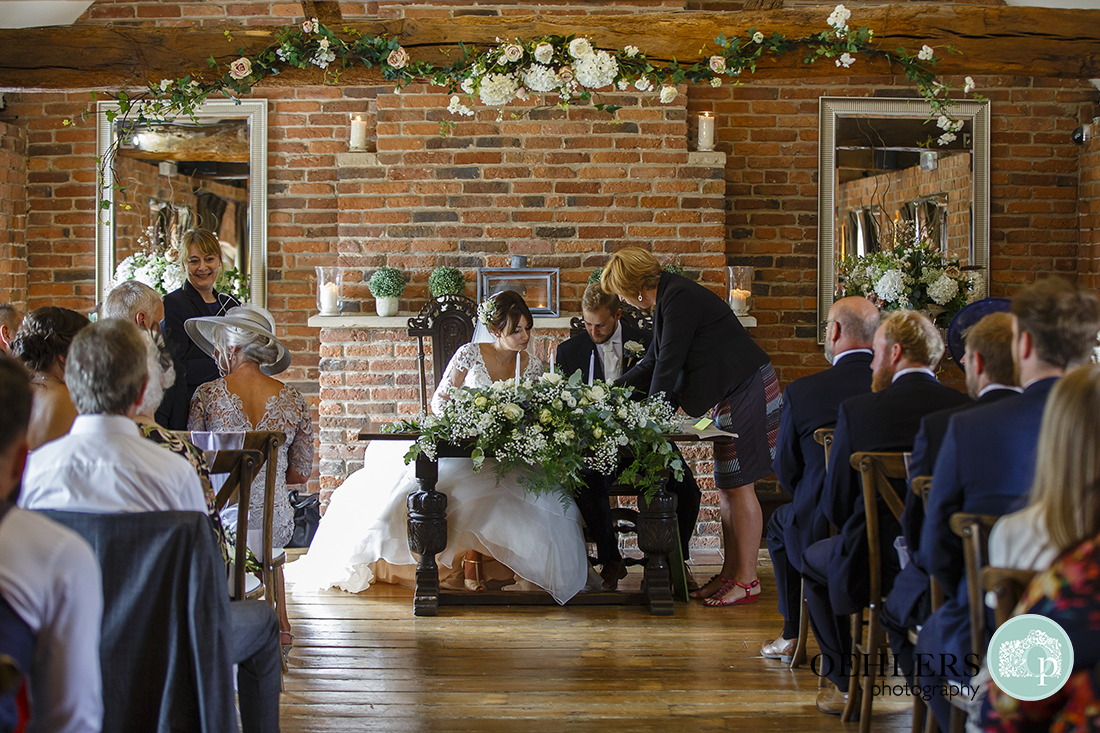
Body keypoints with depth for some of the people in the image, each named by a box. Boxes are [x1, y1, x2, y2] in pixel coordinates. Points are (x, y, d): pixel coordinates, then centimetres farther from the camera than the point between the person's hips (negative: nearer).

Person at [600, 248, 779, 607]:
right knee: (726, 487, 12)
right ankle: (730, 573, 18)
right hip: (728, 396, 10)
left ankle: (746, 580, 2)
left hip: (747, 392, -10)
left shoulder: (679, 298, -18)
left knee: (738, 486, -5)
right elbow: (652, 363, 20)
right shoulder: (668, 298, 13)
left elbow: (669, 363, -17)